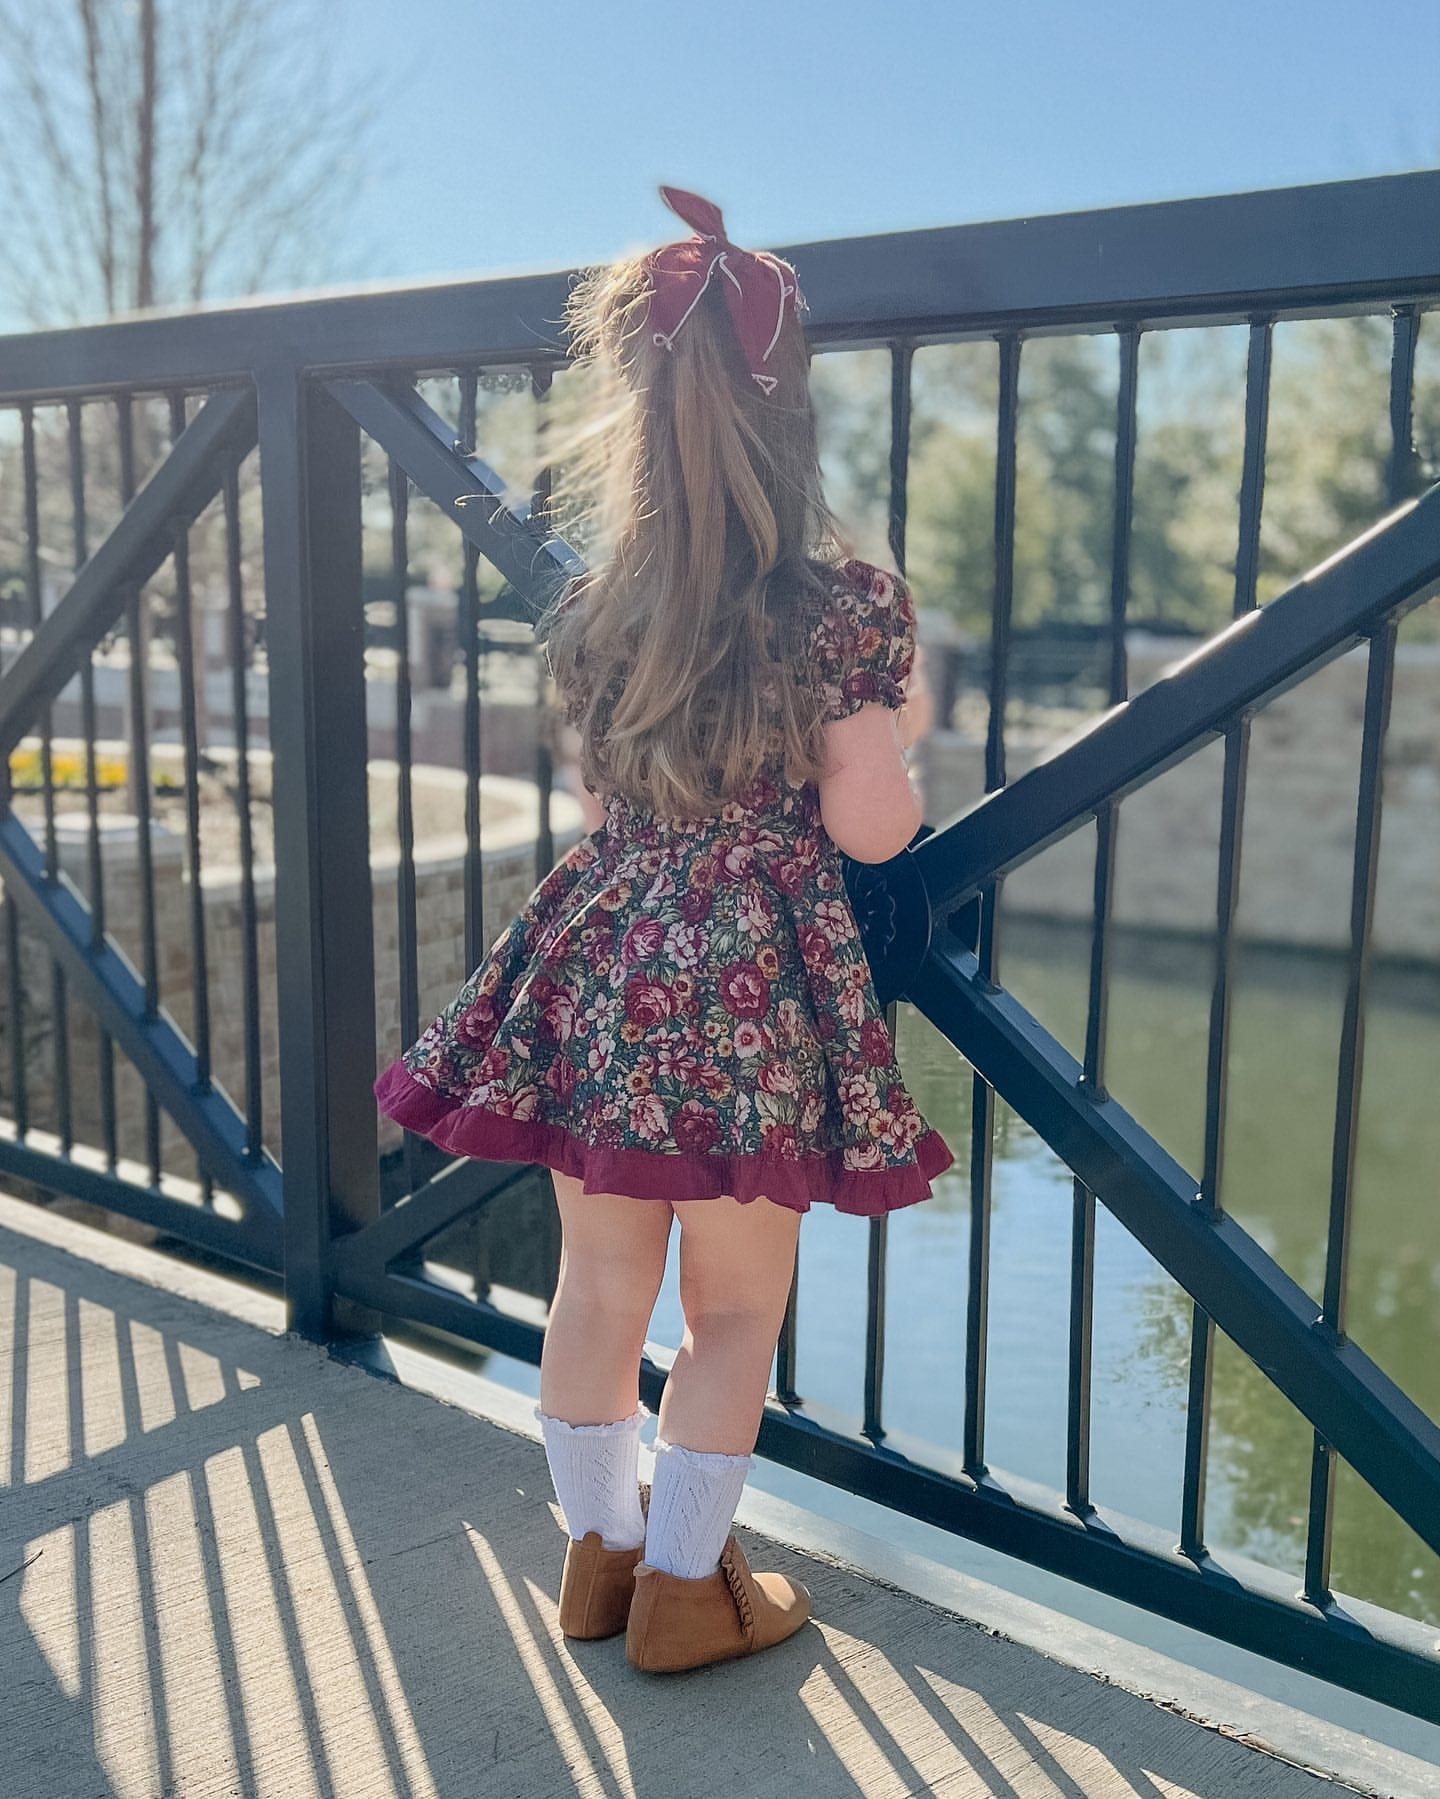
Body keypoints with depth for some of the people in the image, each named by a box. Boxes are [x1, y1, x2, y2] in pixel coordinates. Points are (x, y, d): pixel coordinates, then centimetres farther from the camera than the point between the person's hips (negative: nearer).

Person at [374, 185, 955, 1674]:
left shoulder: (593, 604, 0)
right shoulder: (843, 603, -13)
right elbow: (871, 828, -9)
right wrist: (888, 751, 10)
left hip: (603, 960, 5)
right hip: (759, 985, -4)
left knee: (598, 1282, 17)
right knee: (736, 1306, 12)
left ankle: (601, 1549, 33)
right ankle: (684, 1587, 24)